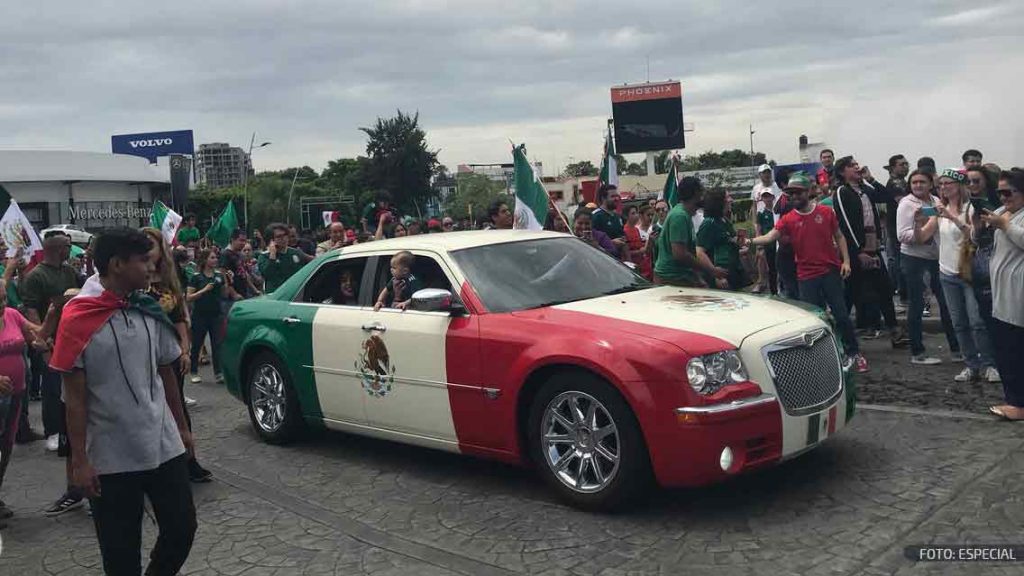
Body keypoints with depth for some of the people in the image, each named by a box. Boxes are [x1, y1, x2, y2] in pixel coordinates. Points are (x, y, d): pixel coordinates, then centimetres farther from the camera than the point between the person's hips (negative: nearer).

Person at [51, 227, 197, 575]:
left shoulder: (150, 311, 4)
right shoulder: (78, 318, -11)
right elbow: (75, 395, -10)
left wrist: (182, 428, 15)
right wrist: (79, 460, -10)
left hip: (164, 446, 4)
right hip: (111, 457, -4)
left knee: (182, 528, 9)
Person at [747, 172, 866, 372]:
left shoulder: (826, 212, 0)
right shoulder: (787, 219, -1)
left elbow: (839, 237, 8)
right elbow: (770, 237, -15)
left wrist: (846, 260, -3)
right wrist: (751, 241, -33)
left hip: (830, 271, 0)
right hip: (806, 277, 1)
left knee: (841, 314, 2)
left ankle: (854, 353, 17)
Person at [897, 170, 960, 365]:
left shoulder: (937, 201, 7)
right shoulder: (906, 204, -8)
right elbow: (902, 235, -16)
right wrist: (919, 233, -31)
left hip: (936, 257, 6)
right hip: (914, 258, -5)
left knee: (946, 302, 10)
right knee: (917, 304, 0)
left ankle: (956, 349, 21)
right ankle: (917, 353, 9)